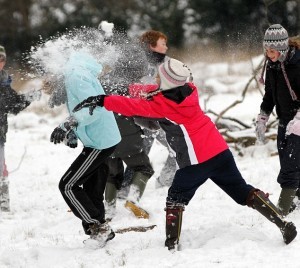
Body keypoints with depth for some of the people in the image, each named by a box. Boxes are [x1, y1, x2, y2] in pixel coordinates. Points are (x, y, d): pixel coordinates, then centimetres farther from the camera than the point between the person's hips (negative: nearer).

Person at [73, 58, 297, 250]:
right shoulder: (188, 90, 6)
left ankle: (171, 245, 2)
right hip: (220, 150, 6)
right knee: (243, 192, 13)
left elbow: (135, 107, -20)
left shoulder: (163, 103, -14)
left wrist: (102, 100, -20)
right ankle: (283, 224, 8)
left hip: (197, 159, -6)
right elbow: (154, 94, 19)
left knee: (176, 199, 11)